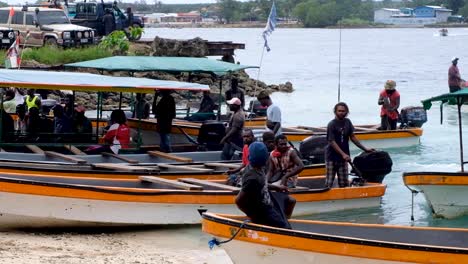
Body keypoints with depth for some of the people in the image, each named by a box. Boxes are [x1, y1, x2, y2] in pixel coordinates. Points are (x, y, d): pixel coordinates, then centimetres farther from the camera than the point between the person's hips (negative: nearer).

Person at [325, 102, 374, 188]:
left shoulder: (347, 122, 6)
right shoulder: (332, 125, -12)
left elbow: (352, 137, 13)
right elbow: (332, 142, -17)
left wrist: (365, 149, 11)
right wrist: (343, 154, -25)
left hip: (343, 157, 5)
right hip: (332, 157, -5)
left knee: (344, 183, 5)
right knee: (329, 183, -3)